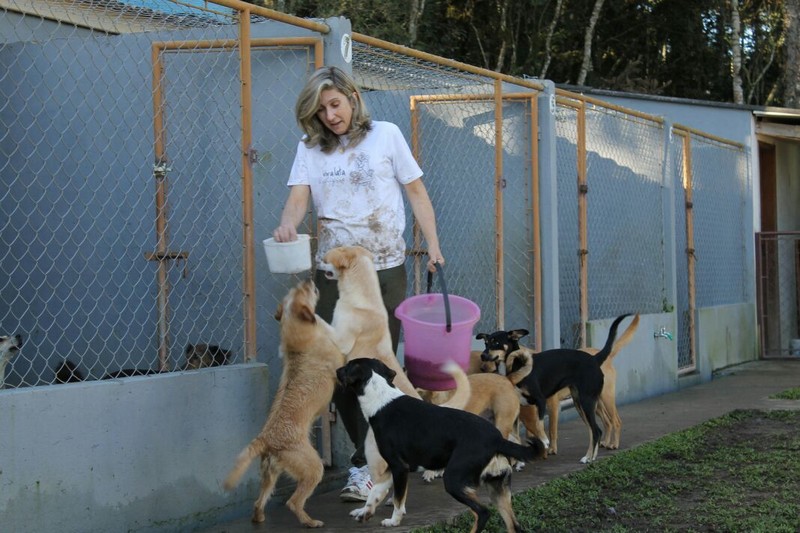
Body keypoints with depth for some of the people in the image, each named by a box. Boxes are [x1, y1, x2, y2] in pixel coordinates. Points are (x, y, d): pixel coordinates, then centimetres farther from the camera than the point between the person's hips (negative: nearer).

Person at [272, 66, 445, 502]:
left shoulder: (385, 135, 4)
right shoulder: (310, 148, 9)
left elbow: (416, 192, 5)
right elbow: (299, 195, -4)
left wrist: (433, 245, -4)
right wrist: (288, 224, -26)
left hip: (384, 270, -3)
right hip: (332, 272, 3)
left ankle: (365, 466, 3)